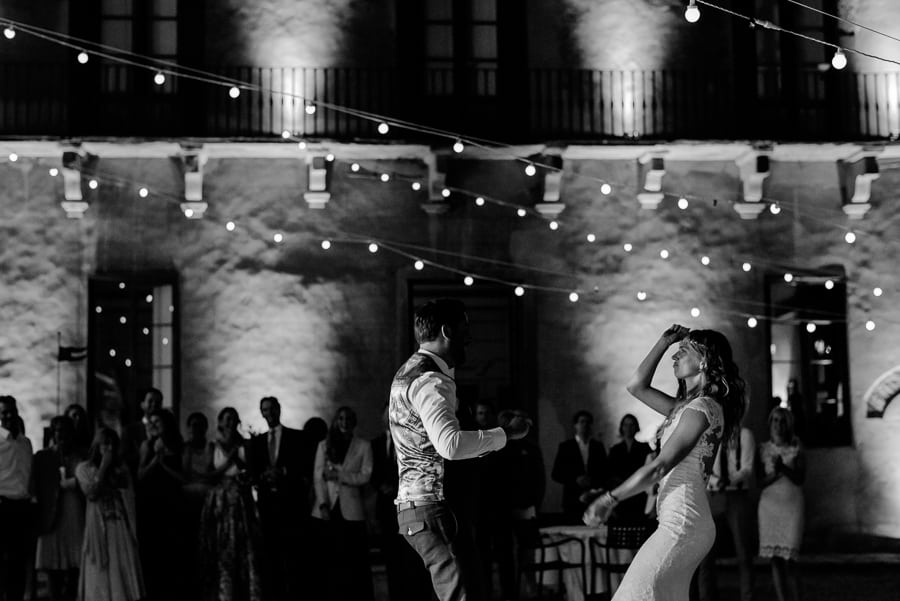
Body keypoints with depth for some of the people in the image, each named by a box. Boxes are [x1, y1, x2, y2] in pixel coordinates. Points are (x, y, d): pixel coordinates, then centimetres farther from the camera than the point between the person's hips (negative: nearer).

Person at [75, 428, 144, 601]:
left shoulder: (122, 470, 13)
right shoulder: (84, 468, 6)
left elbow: (130, 501, 10)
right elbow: (91, 493, -10)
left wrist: (133, 531, 3)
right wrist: (103, 467, -7)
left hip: (121, 528, 2)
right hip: (98, 527, -2)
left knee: (123, 572, -4)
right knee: (100, 574, -2)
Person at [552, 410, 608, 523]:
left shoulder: (598, 446, 12)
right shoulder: (565, 446, 6)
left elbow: (605, 472, 13)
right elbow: (556, 474, 3)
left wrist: (593, 480, -7)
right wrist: (576, 480, -11)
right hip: (573, 500, -1)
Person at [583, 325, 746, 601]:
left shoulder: (701, 409, -13)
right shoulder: (686, 405, 16)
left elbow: (659, 467, -16)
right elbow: (637, 386, 22)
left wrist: (610, 498, -11)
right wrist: (665, 341, 17)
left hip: (681, 524, -9)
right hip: (684, 523, 9)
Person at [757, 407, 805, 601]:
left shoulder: (796, 449, 5)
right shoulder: (763, 449, 8)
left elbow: (800, 478, -3)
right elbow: (760, 482, 3)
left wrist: (783, 467, -20)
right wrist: (775, 473, -15)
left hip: (792, 504, -2)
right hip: (769, 504, 2)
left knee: (789, 560, -10)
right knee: (775, 558, -1)